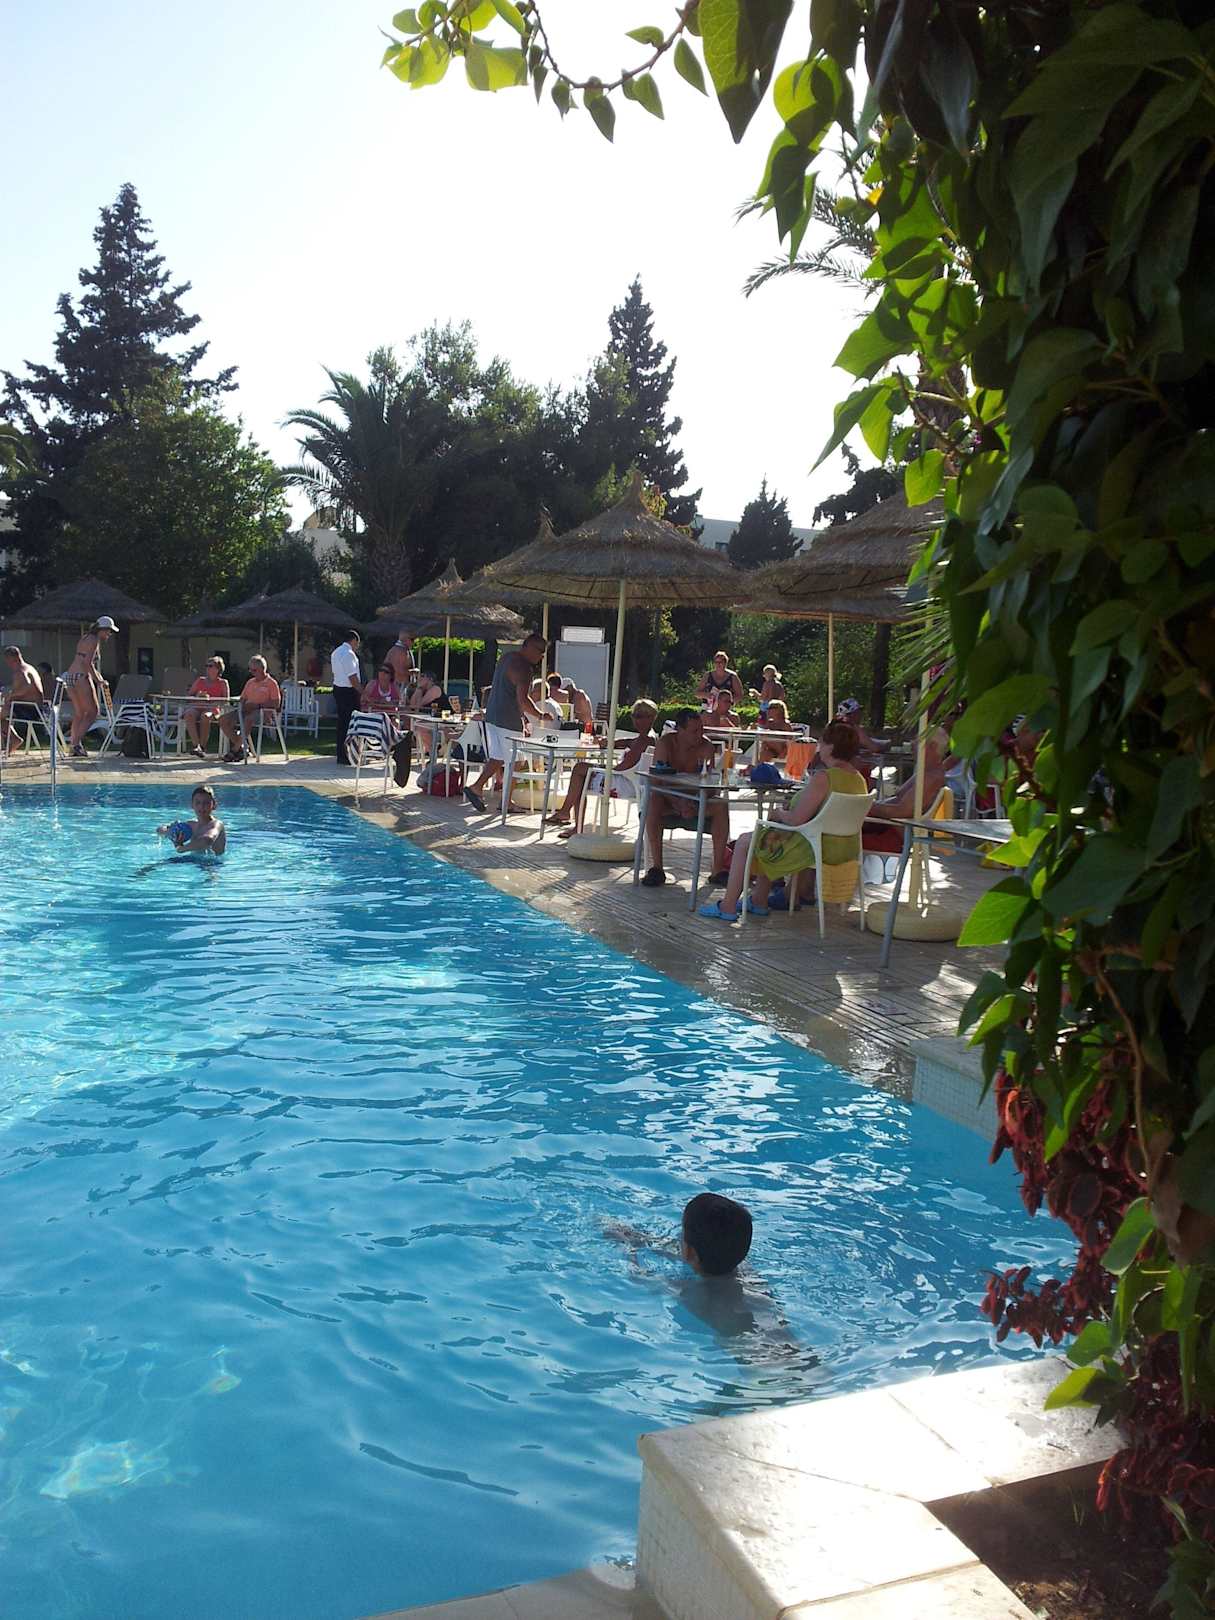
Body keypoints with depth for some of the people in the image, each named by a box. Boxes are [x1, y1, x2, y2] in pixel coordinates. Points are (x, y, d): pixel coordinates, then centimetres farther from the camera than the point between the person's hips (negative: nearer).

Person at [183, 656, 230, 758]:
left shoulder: (222, 683, 11)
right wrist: (197, 696, -3)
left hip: (213, 709, -3)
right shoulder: (200, 680, 22)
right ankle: (196, 745, -38)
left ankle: (203, 747, -25)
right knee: (189, 714, -33)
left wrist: (210, 698, -15)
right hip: (197, 707, 3)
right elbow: (189, 696, 20)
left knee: (205, 716, -38)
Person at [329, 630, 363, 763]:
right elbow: (352, 677, -19)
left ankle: (341, 755, 19)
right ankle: (346, 756, -5)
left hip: (338, 688, 10)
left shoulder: (335, 652, 14)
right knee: (350, 722, -6)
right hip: (348, 691, -10)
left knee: (342, 722, 14)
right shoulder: (349, 654, -17)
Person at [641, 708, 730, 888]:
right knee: (653, 801, -35)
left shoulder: (706, 748, -6)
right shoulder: (665, 744, -13)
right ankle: (656, 868, -33)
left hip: (693, 801, 2)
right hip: (667, 801, -2)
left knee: (720, 806, -24)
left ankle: (718, 868, -23)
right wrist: (678, 804, -38)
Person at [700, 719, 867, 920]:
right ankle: (759, 901, 33)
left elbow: (795, 820, -24)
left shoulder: (822, 778, -23)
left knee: (744, 842, 7)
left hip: (817, 850, -9)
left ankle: (728, 907, 13)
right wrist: (786, 813, 13)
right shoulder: (859, 779, 5)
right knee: (769, 836, 29)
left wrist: (780, 813, -1)